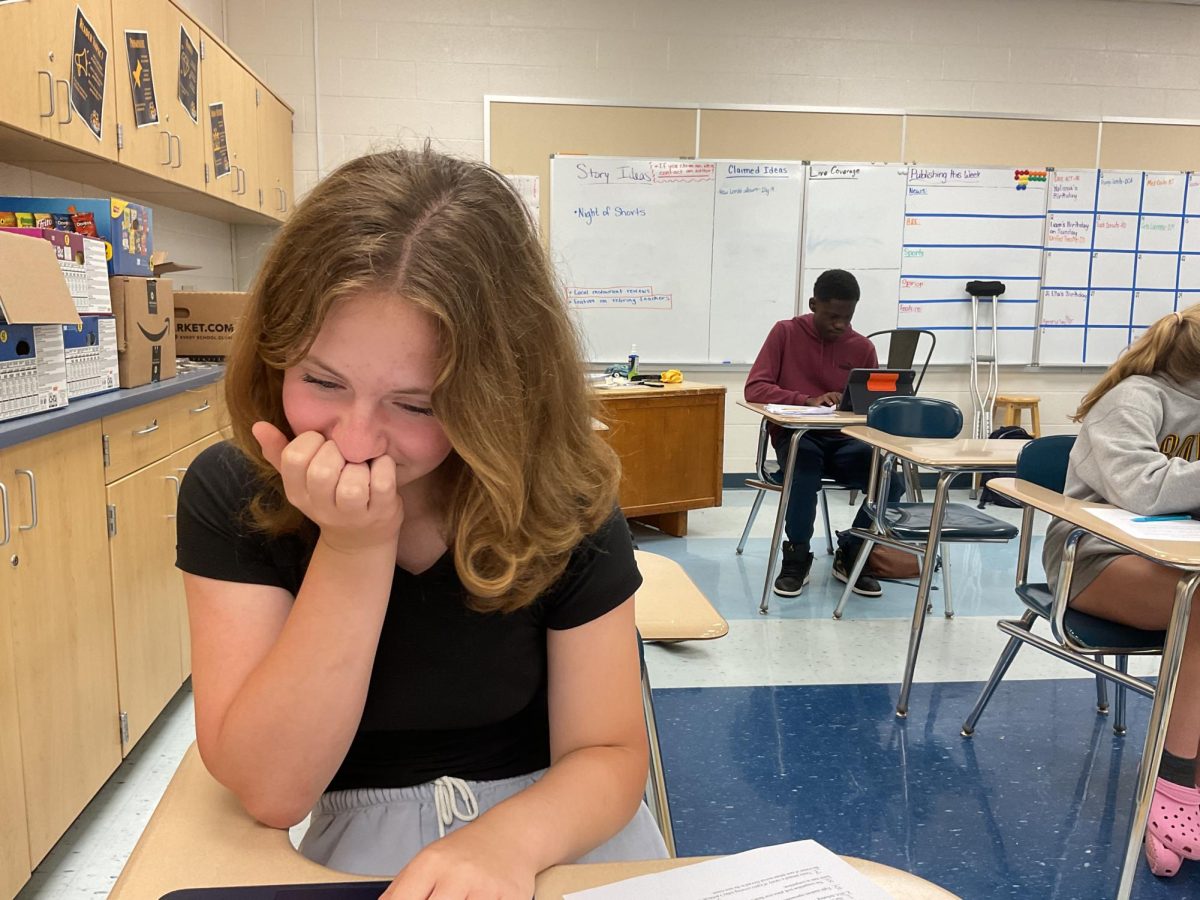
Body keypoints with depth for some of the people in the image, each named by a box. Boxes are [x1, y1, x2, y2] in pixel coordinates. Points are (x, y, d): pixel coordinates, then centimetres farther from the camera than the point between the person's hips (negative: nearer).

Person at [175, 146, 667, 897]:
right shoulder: (230, 496, -13)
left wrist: (507, 838, -30)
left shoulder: (562, 501, -14)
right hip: (361, 835, 0)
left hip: (547, 828, 1)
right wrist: (355, 547, -26)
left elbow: (609, 753, -10)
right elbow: (271, 791, -16)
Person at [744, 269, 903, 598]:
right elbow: (755, 389, -9)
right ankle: (796, 558, -12)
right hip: (796, 436, -3)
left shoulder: (862, 347, 7)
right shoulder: (785, 332, 1)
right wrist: (808, 401, -24)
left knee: (891, 481, -24)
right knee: (805, 471, -38)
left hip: (844, 440, 3)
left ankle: (850, 556, 3)